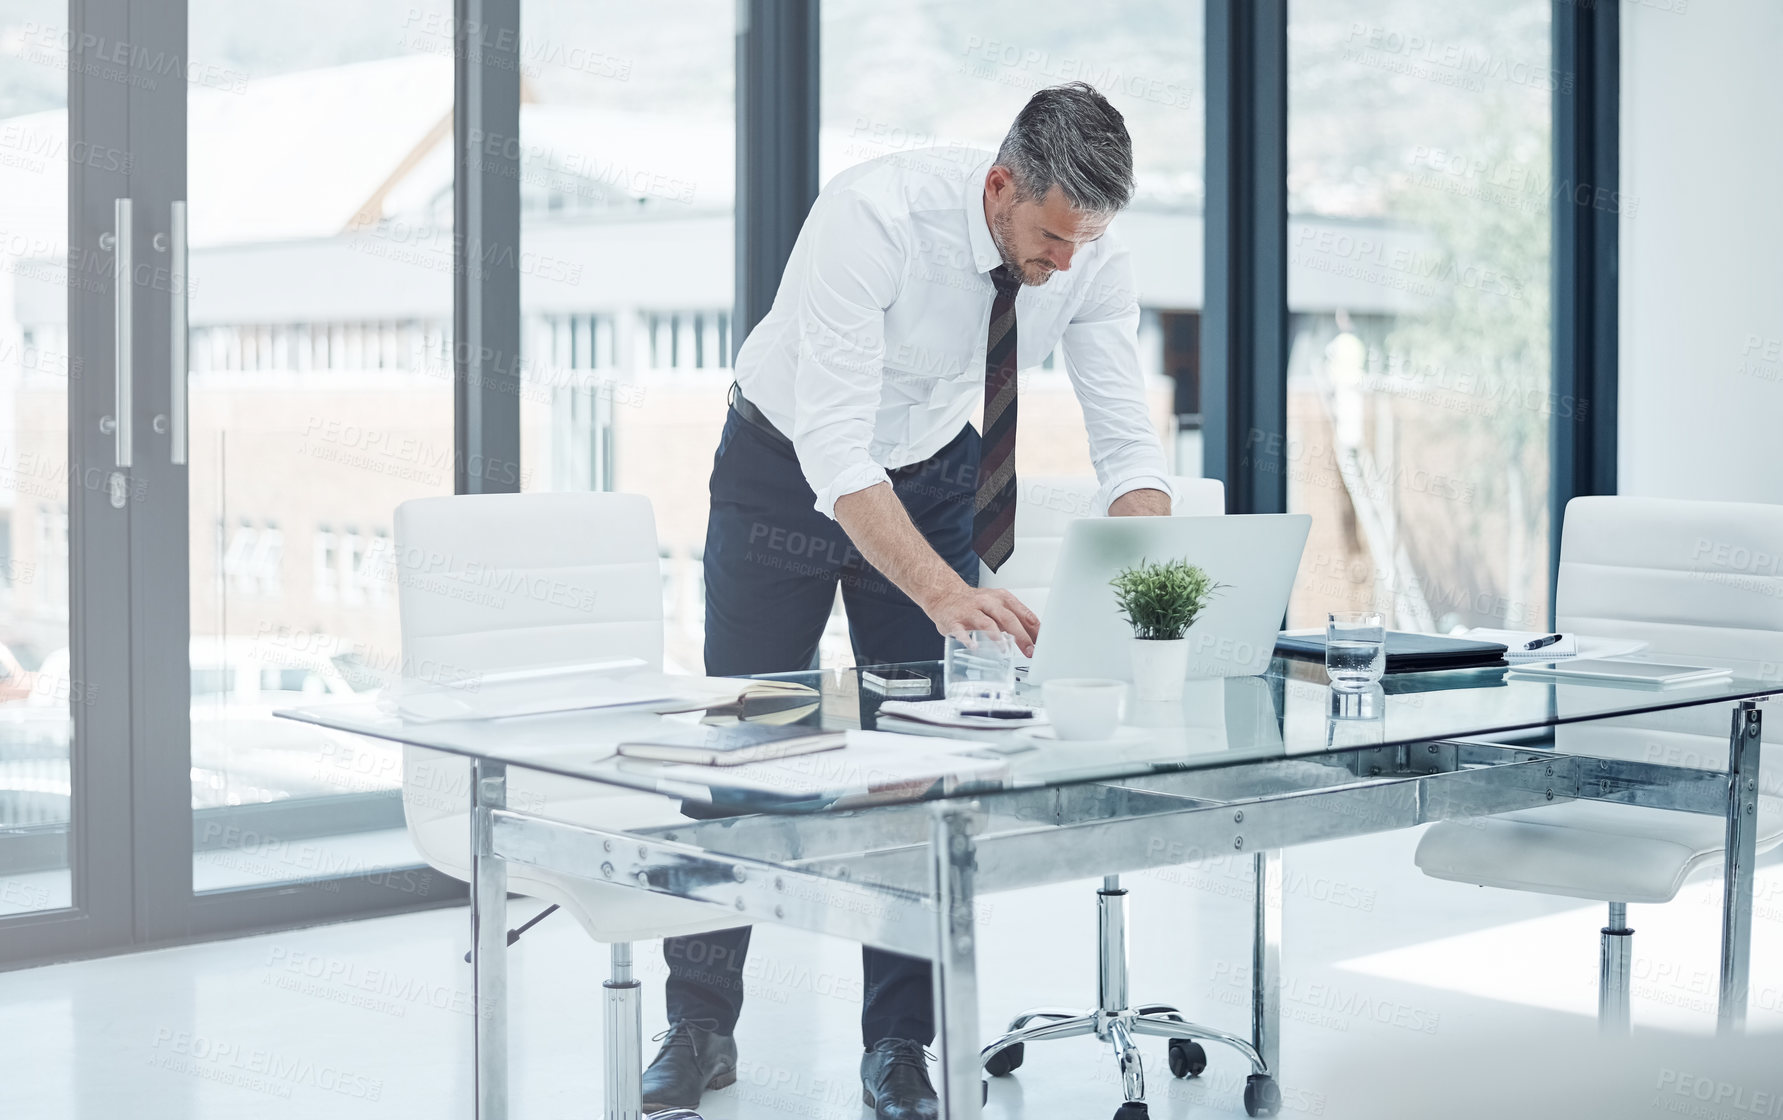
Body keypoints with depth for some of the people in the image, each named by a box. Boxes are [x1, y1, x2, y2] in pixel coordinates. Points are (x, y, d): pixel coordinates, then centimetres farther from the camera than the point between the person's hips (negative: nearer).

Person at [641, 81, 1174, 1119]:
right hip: (792, 465, -3)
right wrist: (942, 591, -50)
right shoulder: (876, 215, -35)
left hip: (934, 473, 3)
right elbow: (835, 446, -39)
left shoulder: (1092, 254, -21)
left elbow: (1129, 439, -18)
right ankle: (700, 1028, 18)